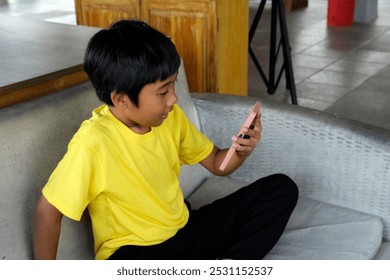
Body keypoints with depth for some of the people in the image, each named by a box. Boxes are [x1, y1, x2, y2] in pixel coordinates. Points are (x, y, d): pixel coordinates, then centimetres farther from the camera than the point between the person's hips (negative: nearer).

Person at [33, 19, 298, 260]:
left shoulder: (171, 117, -5)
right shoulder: (93, 142, -25)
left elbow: (217, 163, 7)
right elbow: (47, 211, -17)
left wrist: (241, 151, -14)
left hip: (186, 229, 6)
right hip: (135, 251, -6)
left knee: (281, 187, -2)